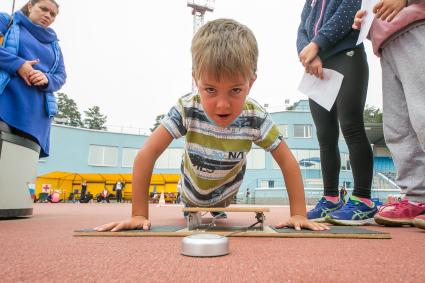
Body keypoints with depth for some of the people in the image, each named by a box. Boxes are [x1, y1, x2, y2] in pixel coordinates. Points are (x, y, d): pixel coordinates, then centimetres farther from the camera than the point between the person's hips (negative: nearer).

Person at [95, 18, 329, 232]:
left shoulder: (256, 118, -35)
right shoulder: (187, 110, -39)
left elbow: (287, 161, -24)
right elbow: (147, 155, -36)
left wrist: (298, 215, -27)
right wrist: (139, 215, -35)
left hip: (225, 189, 1)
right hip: (193, 188, 0)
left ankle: (220, 208, 66)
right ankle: (191, 208, 64)